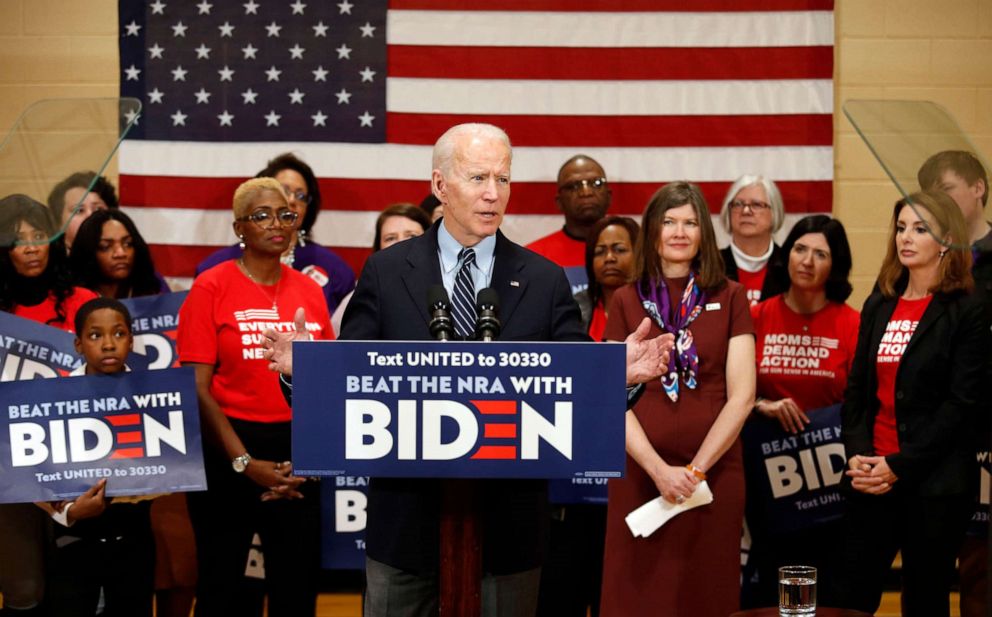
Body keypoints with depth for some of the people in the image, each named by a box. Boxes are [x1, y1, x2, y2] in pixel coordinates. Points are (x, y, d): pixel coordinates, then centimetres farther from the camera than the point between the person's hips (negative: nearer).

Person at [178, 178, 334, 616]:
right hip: (229, 452, -3)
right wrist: (245, 462, -14)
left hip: (299, 454, 4)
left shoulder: (310, 292, 7)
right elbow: (197, 388, -9)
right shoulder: (212, 287, -5)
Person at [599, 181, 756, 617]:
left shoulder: (729, 298, 5)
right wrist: (659, 469, -12)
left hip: (715, 475, 0)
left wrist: (696, 468, -9)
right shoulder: (626, 302, 6)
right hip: (640, 476, 0)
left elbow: (742, 396, 0)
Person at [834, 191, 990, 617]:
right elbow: (857, 388, 11)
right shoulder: (878, 306, 13)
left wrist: (899, 466, -14)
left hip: (934, 483, -5)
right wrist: (856, 454, -5)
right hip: (873, 479, 5)